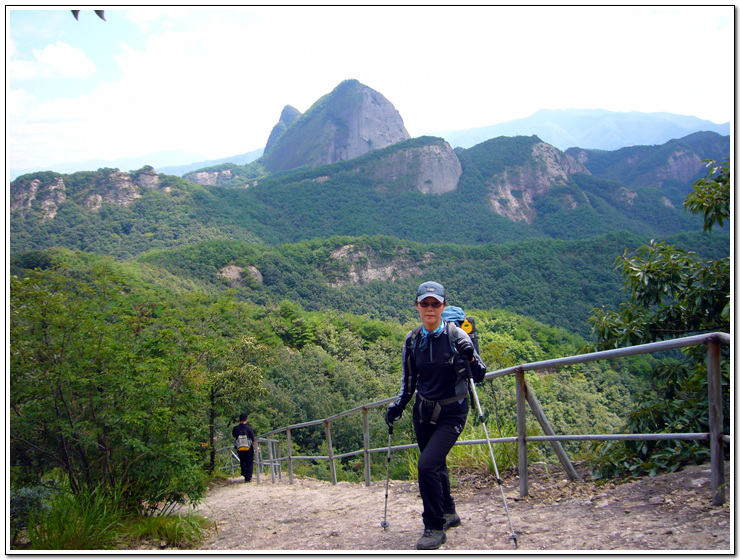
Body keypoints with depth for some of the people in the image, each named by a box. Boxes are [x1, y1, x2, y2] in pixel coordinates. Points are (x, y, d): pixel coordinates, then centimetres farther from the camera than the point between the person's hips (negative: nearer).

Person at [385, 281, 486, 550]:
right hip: (423, 411, 5)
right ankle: (448, 513, 41)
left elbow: (479, 375, -10)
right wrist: (397, 406, 2)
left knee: (428, 465, -18)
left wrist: (471, 358, -29)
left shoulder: (456, 335, -12)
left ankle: (435, 528, -1)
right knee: (435, 466, 16)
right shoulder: (412, 340, -1)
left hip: (451, 413, -5)